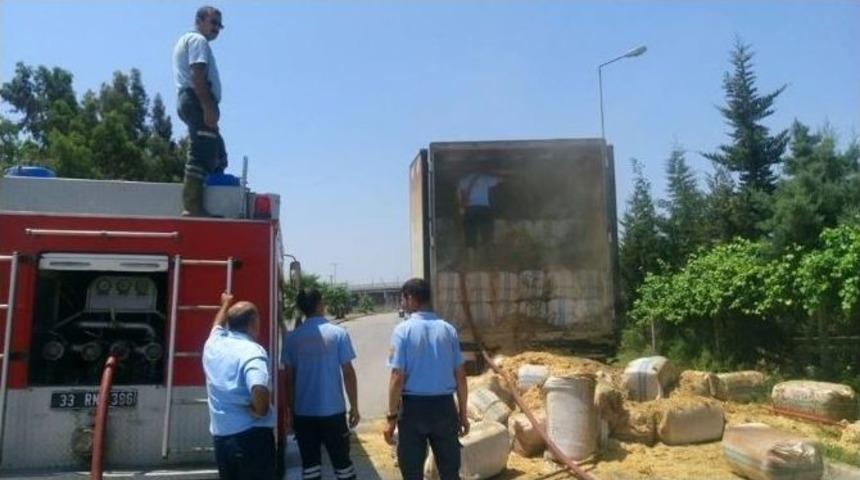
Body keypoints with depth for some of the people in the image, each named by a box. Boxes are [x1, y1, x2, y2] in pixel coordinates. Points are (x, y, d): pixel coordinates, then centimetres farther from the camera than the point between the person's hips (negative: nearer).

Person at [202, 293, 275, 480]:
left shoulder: (214, 343, 5)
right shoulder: (252, 351, -17)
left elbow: (218, 324, 31)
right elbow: (259, 390, -36)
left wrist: (225, 304, 48)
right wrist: (260, 411, -16)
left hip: (220, 435, 7)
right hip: (251, 435, -7)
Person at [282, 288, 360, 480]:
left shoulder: (292, 338, -1)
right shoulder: (338, 333, -8)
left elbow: (288, 377, 2)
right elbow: (348, 373, -8)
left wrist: (290, 408, 14)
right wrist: (354, 407, 1)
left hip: (303, 412, 2)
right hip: (333, 410, -2)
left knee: (309, 463, 12)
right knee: (341, 461, 10)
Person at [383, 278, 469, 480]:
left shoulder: (403, 329, -9)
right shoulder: (448, 329, 2)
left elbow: (398, 377, -12)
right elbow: (460, 376, 4)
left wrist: (392, 416, -5)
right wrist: (463, 413, 13)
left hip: (414, 407, -3)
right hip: (445, 406, 3)